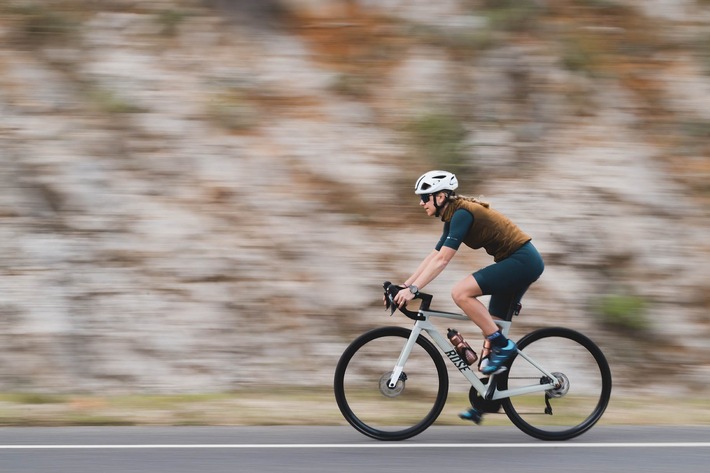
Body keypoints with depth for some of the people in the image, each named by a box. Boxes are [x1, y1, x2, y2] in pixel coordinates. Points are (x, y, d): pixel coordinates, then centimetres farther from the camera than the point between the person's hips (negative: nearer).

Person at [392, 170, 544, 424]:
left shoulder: (462, 213, -17)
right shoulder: (454, 216, 13)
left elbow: (442, 259, -24)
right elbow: (433, 256, 15)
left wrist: (413, 289, -26)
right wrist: (404, 285, 9)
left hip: (522, 261, -10)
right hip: (519, 263, 10)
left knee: (461, 292, -22)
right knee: (491, 329, 9)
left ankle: (503, 346, -12)